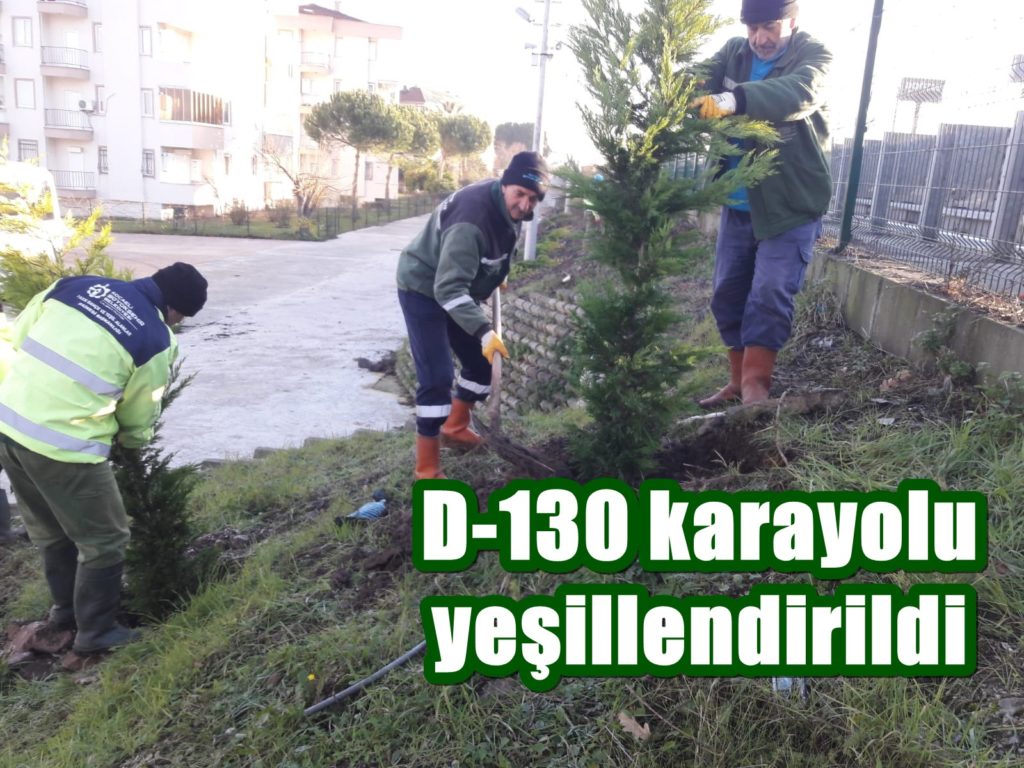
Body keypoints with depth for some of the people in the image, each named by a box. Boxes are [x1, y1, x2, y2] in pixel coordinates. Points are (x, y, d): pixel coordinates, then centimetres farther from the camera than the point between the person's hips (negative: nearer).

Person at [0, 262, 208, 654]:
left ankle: (66, 608, 45)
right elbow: (139, 417, 2)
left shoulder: (78, 282, 4)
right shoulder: (156, 340, -10)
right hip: (64, 446, -7)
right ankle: (96, 632, 26)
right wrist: (136, 440, 24)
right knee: (104, 540, 13)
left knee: (50, 531, 26)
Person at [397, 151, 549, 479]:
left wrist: (497, 275, 19)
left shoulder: (510, 208, -9)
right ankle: (427, 471, -6)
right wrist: (484, 331, -49)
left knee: (481, 361, 15)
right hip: (424, 289, -8)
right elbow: (448, 288, -41)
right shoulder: (472, 220, -36)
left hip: (457, 290, 8)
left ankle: (455, 426, 39)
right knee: (437, 376, -15)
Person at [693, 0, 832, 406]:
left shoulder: (812, 55, -10)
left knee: (770, 295, -13)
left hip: (791, 206, -5)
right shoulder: (732, 53, 6)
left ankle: (755, 385, -7)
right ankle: (737, 380, 20)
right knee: (728, 295, 8)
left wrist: (735, 99, -50)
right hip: (738, 205, 5)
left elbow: (798, 93, -32)